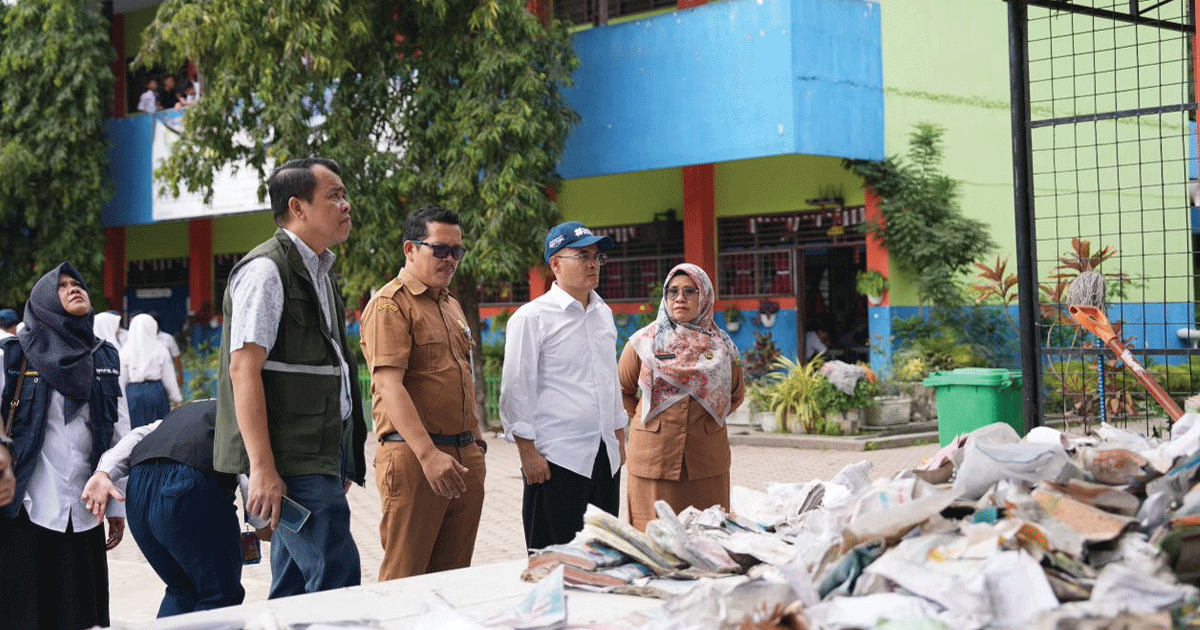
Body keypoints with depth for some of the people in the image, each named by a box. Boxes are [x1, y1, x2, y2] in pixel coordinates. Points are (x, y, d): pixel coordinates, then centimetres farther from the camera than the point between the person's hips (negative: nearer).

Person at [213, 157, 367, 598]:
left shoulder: (318, 273, 19)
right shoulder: (266, 270, -11)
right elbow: (244, 369, -18)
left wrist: (342, 461, 22)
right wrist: (263, 469, -23)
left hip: (320, 458, 9)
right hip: (291, 461, -9)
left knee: (295, 587, 11)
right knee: (337, 577, -14)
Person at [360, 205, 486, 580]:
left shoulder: (451, 306, 20)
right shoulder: (389, 304, -8)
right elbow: (390, 386, -18)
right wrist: (428, 454, -26)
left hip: (464, 456, 8)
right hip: (413, 457, -8)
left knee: (454, 575, 9)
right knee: (405, 579, -5)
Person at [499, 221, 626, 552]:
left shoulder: (603, 313, 15)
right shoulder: (531, 317, -7)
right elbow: (516, 390, -9)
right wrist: (527, 451, -13)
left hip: (605, 456, 7)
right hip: (556, 459, -7)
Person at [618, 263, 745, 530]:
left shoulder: (720, 345, 9)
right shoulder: (643, 342, 4)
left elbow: (736, 394, 24)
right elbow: (622, 390, 16)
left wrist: (708, 417, 14)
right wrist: (643, 417, 8)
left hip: (707, 458, 2)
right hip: (655, 455, -2)